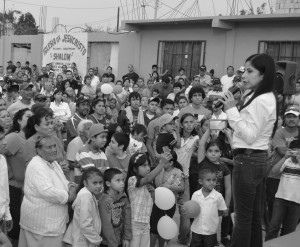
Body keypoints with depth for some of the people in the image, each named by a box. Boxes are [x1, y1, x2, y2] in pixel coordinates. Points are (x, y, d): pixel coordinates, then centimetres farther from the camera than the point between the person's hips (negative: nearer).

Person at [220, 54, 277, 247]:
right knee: (253, 214, 16)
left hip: (248, 160, -10)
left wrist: (232, 110, -19)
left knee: (243, 216, 0)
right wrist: (234, 109, 5)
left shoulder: (261, 101, -17)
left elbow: (249, 136, -19)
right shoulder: (262, 97, 12)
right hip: (257, 159, 10)